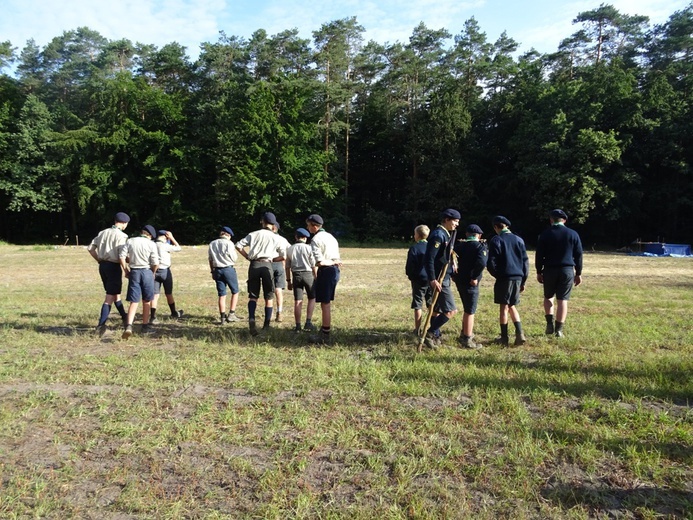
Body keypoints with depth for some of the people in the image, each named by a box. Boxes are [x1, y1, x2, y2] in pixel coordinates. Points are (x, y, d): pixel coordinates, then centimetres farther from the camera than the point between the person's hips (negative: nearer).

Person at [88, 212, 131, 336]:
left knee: (115, 292, 22)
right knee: (110, 297, -2)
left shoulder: (103, 233, 9)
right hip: (113, 266, -8)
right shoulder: (121, 236, -13)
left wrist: (99, 260, 17)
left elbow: (90, 248, 10)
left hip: (103, 265, 8)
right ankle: (101, 325, -8)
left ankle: (124, 316, 38)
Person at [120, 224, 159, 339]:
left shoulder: (130, 241, 1)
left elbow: (122, 257, -3)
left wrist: (126, 271, 9)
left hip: (134, 272, 2)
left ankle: (129, 326, -15)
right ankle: (145, 325, 24)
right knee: (146, 301, 15)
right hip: (147, 272, -1)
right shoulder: (151, 244, -5)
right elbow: (156, 264, -9)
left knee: (134, 302, 3)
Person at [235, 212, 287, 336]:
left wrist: (247, 256, 12)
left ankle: (251, 319, -16)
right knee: (268, 297, 9)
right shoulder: (275, 237, 5)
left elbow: (238, 245, 7)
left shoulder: (253, 234, 10)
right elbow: (283, 256, 2)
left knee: (253, 296, 8)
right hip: (267, 265, -1)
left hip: (254, 265, 2)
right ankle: (266, 325, 11)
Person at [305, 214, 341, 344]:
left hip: (326, 271, -9)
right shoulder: (330, 236, 16)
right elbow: (337, 258, 13)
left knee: (325, 304, -3)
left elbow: (319, 262, -19)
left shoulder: (315, 239, -11)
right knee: (326, 303, 18)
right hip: (335, 270, 9)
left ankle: (325, 337, 3)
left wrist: (333, 262, -8)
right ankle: (324, 330, 28)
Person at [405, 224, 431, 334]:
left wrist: (410, 275, 8)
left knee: (418, 305, 4)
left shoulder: (414, 248, -11)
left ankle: (417, 329, 6)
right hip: (432, 280, 4)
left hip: (418, 280, -4)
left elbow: (409, 266, -10)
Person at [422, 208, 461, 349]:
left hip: (444, 277, 10)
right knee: (451, 310, -9)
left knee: (438, 310, 15)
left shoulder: (446, 234, 15)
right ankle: (429, 334, -4)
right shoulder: (438, 234, -16)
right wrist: (432, 280, -26)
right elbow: (429, 258, -23)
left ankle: (435, 337, 24)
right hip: (439, 279, -10)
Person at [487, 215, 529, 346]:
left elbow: (491, 263, -9)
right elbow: (525, 261, 10)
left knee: (504, 307, 4)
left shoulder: (496, 240, -5)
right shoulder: (519, 240, 9)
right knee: (512, 306, 17)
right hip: (518, 277, 5)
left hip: (504, 278, -5)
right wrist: (523, 281, 15)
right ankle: (519, 334, 7)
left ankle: (504, 338, 10)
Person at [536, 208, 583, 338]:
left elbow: (539, 254, 0)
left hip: (550, 270, 0)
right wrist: (578, 273, 13)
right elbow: (578, 255, 7)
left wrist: (539, 272, 8)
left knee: (548, 297, 17)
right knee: (562, 300, 3)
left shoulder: (545, 234, 1)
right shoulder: (573, 234, 5)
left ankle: (550, 324, 8)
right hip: (567, 270, 1)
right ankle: (559, 329, 3)